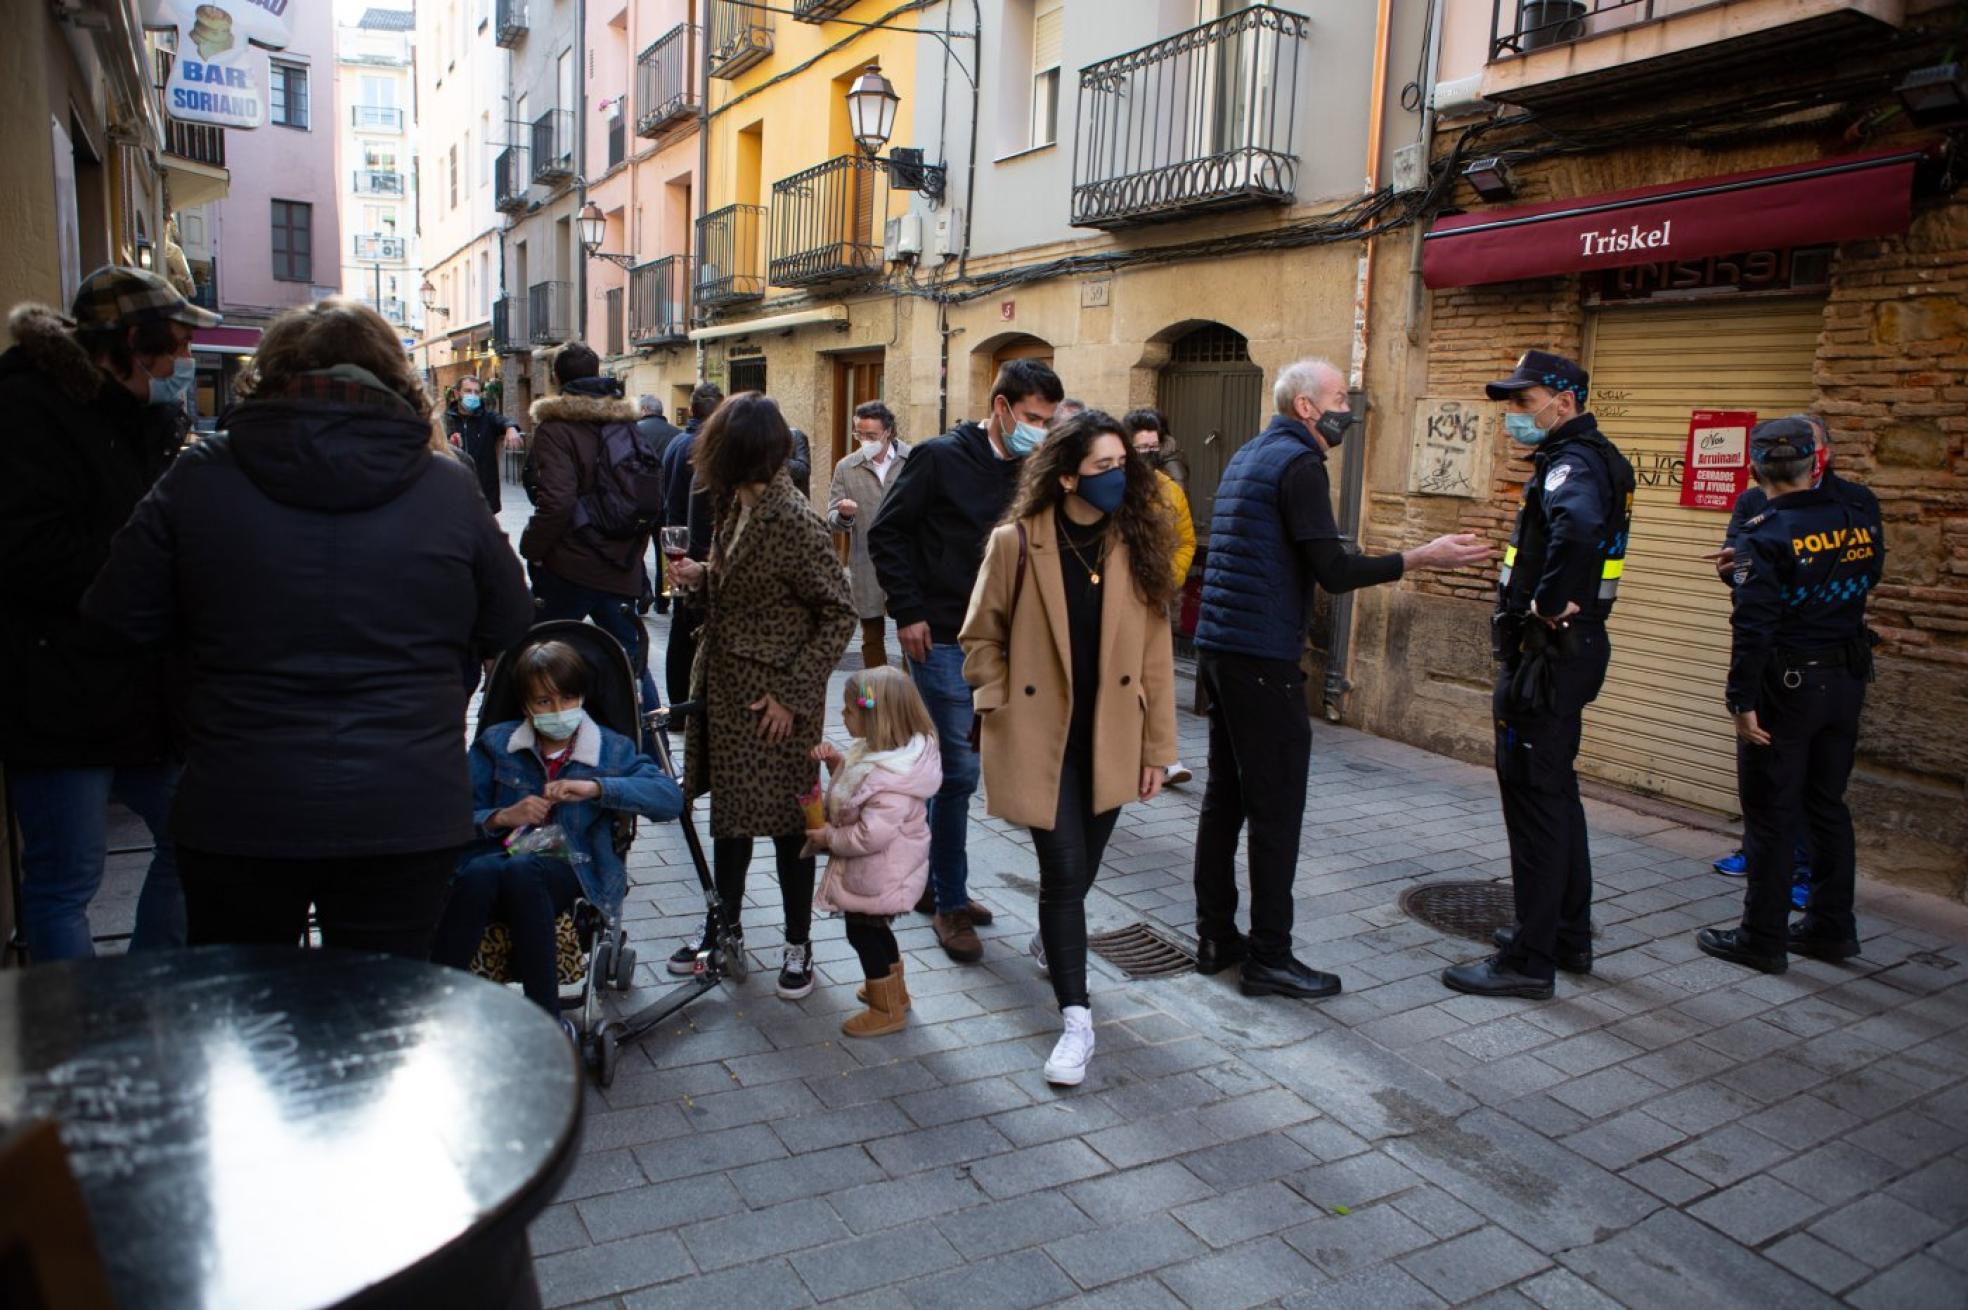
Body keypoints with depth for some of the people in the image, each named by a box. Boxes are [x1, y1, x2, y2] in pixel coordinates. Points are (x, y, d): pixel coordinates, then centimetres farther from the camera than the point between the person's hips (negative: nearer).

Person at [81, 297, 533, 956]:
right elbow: (510, 629, 6)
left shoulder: (200, 477, -5)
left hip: (236, 813, 1)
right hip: (408, 817, 0)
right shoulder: (451, 489, -5)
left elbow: (116, 619, 3)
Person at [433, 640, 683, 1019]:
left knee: (521, 871, -37)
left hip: (572, 870, -1)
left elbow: (671, 798, -4)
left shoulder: (612, 749, 13)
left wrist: (596, 788, -14)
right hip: (499, 857, 2)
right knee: (479, 872, -36)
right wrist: (502, 817, -11)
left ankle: (546, 1020, -34)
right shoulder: (495, 743, 18)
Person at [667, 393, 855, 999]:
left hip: (773, 703, -8)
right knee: (729, 812, 18)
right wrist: (699, 579, -2)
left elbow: (839, 614, -18)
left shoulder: (793, 521, -20)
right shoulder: (737, 506, 5)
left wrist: (792, 692, -18)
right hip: (724, 688, 8)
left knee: (785, 820, 6)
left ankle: (798, 944, 22)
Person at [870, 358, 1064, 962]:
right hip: (942, 639, -5)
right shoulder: (941, 458, -7)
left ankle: (923, 878, 29)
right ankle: (951, 902, 9)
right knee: (959, 769, -5)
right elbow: (886, 533, -5)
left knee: (945, 765, 15)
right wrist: (908, 612, -10)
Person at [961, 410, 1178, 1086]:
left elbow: (1155, 653, 1)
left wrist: (1158, 746, 1)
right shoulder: (1016, 543, -9)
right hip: (1040, 737, -3)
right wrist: (1002, 708, -7)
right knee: (1065, 870, -6)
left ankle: (1054, 942, 48)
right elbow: (981, 637, 2)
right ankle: (1075, 1018, 5)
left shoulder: (1138, 544, -1)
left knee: (1081, 868, 15)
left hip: (1110, 741, 3)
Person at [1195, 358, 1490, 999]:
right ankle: (1269, 957, 4)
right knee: (1276, 808, -3)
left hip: (1218, 648, 10)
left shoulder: (1246, 457, 19)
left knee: (1225, 796, 13)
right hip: (1263, 657, -10)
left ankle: (1215, 936, 20)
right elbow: (1332, 571, -16)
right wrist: (1423, 557, -11)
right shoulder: (1299, 464, -11)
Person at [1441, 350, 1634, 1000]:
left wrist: (1550, 602, -28)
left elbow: (1579, 525, -40)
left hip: (1549, 655, -11)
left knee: (1534, 799, -4)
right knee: (1556, 794, 19)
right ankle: (1569, 938, 31)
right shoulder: (1593, 458, 15)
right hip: (1573, 649, 11)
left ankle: (1529, 960, 5)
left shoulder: (1572, 462, -17)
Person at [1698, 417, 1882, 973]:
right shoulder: (1860, 509, 0)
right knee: (1828, 805, 17)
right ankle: (1832, 927, 27)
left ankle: (1763, 938, 9)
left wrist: (1742, 701, -17)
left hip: (1787, 685, -6)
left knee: (1771, 815, 2)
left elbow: (1752, 627, -21)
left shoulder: (1765, 534, -17)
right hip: (1846, 680, 6)